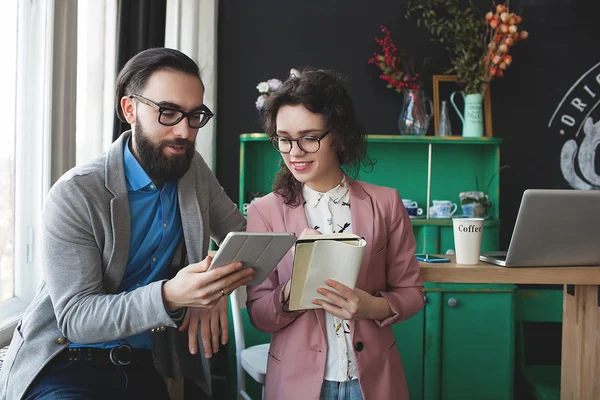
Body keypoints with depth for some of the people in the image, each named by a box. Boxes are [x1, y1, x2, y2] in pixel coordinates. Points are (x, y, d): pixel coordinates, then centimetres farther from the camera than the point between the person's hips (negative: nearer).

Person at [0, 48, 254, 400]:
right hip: (64, 366, -4)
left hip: (145, 368, 5)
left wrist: (217, 287, -12)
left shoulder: (193, 169, 1)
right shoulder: (75, 195, -15)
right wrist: (169, 296, -34)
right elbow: (75, 318, -18)